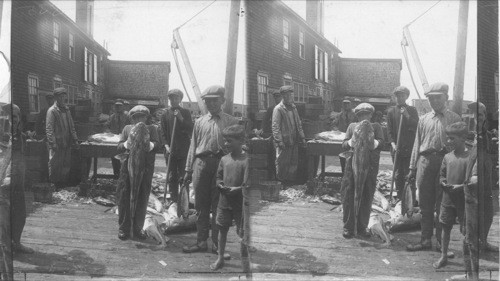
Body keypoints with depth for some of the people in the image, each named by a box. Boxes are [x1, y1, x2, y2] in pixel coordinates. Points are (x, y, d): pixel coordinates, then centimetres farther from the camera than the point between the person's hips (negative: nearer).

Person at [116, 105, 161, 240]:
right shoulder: (127, 128, 15)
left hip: (145, 169, 0)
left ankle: (137, 229, 16)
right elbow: (119, 147, 7)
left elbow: (157, 145, -1)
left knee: (142, 200, 4)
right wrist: (127, 144, -14)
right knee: (125, 198, 1)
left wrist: (150, 144, -22)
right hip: (128, 167, 0)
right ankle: (123, 229, 12)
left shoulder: (151, 129, 13)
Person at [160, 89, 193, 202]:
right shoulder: (165, 115, 9)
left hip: (184, 150, -1)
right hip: (171, 150, 1)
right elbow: (163, 133, 8)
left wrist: (181, 119, -12)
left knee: (183, 176, -2)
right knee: (172, 176, 5)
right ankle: (173, 199, 12)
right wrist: (167, 146, -6)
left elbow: (190, 129, -1)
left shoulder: (185, 113, 6)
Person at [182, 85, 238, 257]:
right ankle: (201, 241, 16)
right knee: (201, 205, 7)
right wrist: (189, 169, 10)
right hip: (201, 163, 3)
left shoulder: (231, 122, 6)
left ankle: (217, 244, 10)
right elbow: (193, 146, 14)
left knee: (219, 206, 1)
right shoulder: (200, 122, 13)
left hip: (222, 164, -2)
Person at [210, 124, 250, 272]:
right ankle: (220, 258, 35)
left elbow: (247, 185, -16)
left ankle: (245, 262, 14)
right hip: (224, 201, 6)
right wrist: (220, 185, -6)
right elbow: (218, 177, 13)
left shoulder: (246, 160, -14)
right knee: (222, 229, 17)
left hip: (240, 202, -6)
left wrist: (235, 189, -24)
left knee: (242, 232, 1)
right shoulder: (224, 159, 4)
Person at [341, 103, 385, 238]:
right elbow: (344, 144, 8)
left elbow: (381, 142, 0)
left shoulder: (376, 127, 14)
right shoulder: (352, 126, 16)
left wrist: (373, 142, -20)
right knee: (349, 196, -1)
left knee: (366, 198, 4)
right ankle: (348, 227, 9)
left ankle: (362, 227, 15)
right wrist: (351, 142, -12)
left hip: (370, 165, 0)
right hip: (352, 164, 0)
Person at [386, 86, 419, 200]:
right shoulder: (391, 111, 8)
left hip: (409, 148, -1)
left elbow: (416, 126, -4)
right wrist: (393, 143, -7)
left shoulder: (412, 110, 6)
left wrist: (407, 115, -13)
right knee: (398, 175, 5)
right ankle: (400, 197, 15)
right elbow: (389, 130, 5)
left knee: (409, 174, -2)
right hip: (397, 148, 1)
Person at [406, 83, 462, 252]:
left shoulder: (454, 119, 5)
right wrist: (412, 167, 9)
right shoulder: (424, 119, 14)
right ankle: (425, 240, 15)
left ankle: (441, 242, 9)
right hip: (425, 160, 3)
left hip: (446, 161, -3)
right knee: (425, 204, 6)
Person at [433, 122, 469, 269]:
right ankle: (443, 256, 25)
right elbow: (442, 175, 15)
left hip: (464, 200, -5)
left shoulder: (469, 157, -11)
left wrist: (460, 187, -21)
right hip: (448, 198, 5)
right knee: (446, 227, 13)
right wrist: (443, 183, -5)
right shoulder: (447, 157, 5)